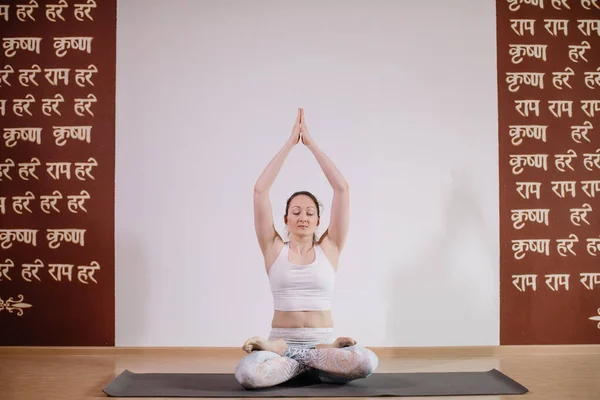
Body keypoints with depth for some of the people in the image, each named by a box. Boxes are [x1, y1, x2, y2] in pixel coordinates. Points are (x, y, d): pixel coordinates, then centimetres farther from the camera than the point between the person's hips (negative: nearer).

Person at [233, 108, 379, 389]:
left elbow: (342, 189, -1)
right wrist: (290, 142, -3)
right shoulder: (274, 249, 4)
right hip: (280, 343, -1)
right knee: (247, 374, -35)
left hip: (322, 343, 2)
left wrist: (311, 143, 0)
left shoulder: (329, 248, 5)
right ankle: (311, 366, -6)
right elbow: (260, 190, -4)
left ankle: (285, 355, -8)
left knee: (367, 362, -31)